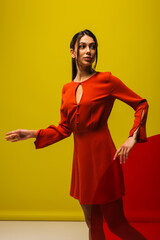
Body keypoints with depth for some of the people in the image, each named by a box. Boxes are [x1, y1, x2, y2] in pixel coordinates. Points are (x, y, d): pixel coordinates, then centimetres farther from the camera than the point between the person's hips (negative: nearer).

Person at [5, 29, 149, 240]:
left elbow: (141, 104, 0)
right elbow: (64, 128, 13)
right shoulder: (67, 89, 10)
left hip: (102, 155, -5)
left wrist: (133, 137, -10)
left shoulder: (107, 80, -4)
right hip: (81, 158, 5)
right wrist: (32, 134, 8)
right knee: (92, 223, 16)